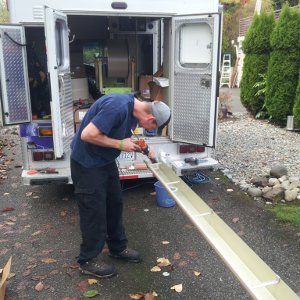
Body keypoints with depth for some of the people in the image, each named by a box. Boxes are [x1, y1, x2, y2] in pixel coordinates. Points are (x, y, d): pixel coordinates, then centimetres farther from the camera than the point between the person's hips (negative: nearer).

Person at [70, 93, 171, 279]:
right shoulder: (118, 107, -30)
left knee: (115, 204, 16)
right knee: (94, 210, 0)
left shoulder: (133, 110, -1)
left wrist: (141, 147, -6)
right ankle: (88, 260, 18)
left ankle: (118, 248, 33)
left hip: (106, 161, 9)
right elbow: (87, 135, -31)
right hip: (87, 163, -9)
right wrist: (120, 144, -24)